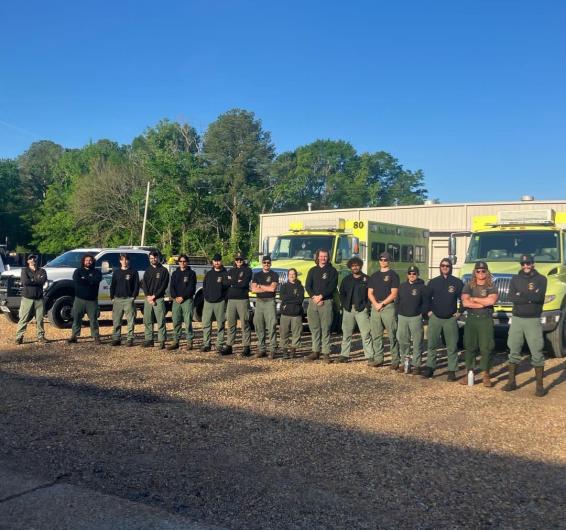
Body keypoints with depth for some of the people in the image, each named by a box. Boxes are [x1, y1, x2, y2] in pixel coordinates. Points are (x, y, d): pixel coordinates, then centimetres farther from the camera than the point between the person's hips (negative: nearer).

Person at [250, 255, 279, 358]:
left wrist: (260, 286, 0)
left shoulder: (274, 275, 5)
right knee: (259, 326, 3)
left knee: (271, 326, -8)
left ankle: (272, 350, -6)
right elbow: (253, 289, 2)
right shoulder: (257, 275, 15)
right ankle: (261, 350, 10)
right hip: (259, 302, 4)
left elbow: (272, 288, -10)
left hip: (270, 302, -4)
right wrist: (267, 288, -4)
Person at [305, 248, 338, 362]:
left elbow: (332, 287, -6)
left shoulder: (332, 271, 4)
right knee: (314, 328, 6)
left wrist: (321, 296, -15)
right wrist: (314, 297, -10)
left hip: (326, 302, -3)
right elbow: (307, 286, 6)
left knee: (325, 329, -4)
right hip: (313, 302, 4)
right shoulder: (312, 270, 15)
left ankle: (326, 353, -2)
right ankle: (316, 351, 14)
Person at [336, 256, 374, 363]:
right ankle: (344, 355, 13)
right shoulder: (346, 279, 14)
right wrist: (344, 305, 3)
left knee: (365, 334, -6)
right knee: (346, 333, 6)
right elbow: (342, 293, 15)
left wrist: (366, 306, -8)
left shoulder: (366, 279, 3)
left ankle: (370, 356, -3)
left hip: (361, 310, -3)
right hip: (348, 310, 4)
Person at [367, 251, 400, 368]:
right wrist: (375, 304, -5)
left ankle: (395, 360, -3)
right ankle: (378, 358, 14)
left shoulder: (393, 275, 1)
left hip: (388, 306, -5)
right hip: (375, 306, 5)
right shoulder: (374, 275, 17)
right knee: (376, 335, 7)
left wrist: (382, 304, -11)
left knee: (392, 335, -6)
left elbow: (394, 294, -6)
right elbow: (370, 293, 13)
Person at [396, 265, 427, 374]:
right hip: (402, 317, 4)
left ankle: (416, 364, 0)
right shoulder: (402, 286, 14)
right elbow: (398, 301, 16)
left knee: (417, 342, -4)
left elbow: (425, 303, -1)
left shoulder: (422, 287, 1)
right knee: (402, 341, 7)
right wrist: (397, 314, 9)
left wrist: (422, 313, -10)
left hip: (416, 317, -4)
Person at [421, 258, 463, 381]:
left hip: (451, 319, -2)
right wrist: (429, 310, 6)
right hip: (435, 318, 2)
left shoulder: (457, 282, 0)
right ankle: (429, 367, 12)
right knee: (432, 344, 4)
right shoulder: (433, 282, 6)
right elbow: (426, 297, 14)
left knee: (452, 346, -1)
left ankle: (452, 371, 6)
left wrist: (459, 312, 0)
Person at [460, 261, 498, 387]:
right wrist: (484, 303, -9)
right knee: (469, 347, 4)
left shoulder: (492, 287, 4)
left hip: (486, 320, -1)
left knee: (486, 348, -2)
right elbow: (465, 303, -8)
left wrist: (474, 299, -7)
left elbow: (491, 301, -15)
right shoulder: (468, 286, 7)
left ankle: (485, 375, 6)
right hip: (471, 320, 1)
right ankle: (469, 373, 10)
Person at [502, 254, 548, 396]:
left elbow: (539, 297, -18)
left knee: (537, 353, -2)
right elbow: (511, 297, -8)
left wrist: (520, 295, -13)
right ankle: (512, 382, 19)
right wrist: (530, 297, -15)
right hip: (516, 319, 3)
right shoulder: (515, 279, 7)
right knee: (514, 351, 9)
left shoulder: (541, 279, 0)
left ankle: (540, 386, 5)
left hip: (533, 320, -3)